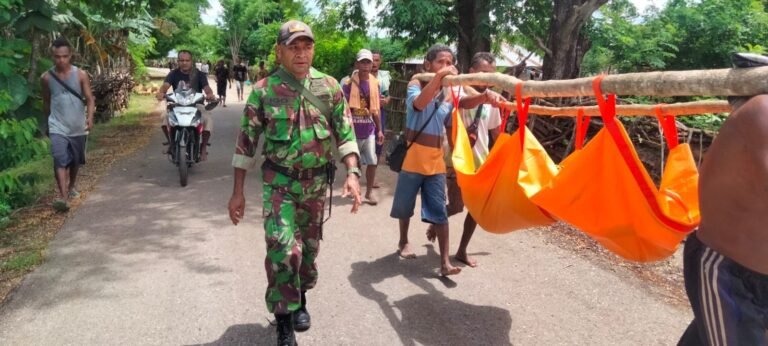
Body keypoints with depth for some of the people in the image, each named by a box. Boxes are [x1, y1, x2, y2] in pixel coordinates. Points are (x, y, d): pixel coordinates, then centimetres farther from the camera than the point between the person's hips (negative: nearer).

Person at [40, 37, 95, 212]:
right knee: (60, 161, -15)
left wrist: (90, 117, -25)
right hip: (57, 128, -1)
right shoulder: (46, 78, -2)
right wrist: (47, 123, 18)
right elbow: (46, 102, 11)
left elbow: (89, 99, -8)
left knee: (76, 161, 18)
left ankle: (72, 186, 42)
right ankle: (63, 197, -21)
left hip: (78, 127, 1)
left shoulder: (81, 75, -6)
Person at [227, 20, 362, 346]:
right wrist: (238, 192, -3)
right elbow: (246, 142, -3)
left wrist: (352, 174, -15)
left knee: (309, 247, 15)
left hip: (316, 182, 3)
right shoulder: (263, 91, -7)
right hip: (279, 183, -2)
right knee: (283, 249, -13)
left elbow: (345, 134, 0)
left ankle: (300, 300, 40)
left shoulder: (330, 87, -2)